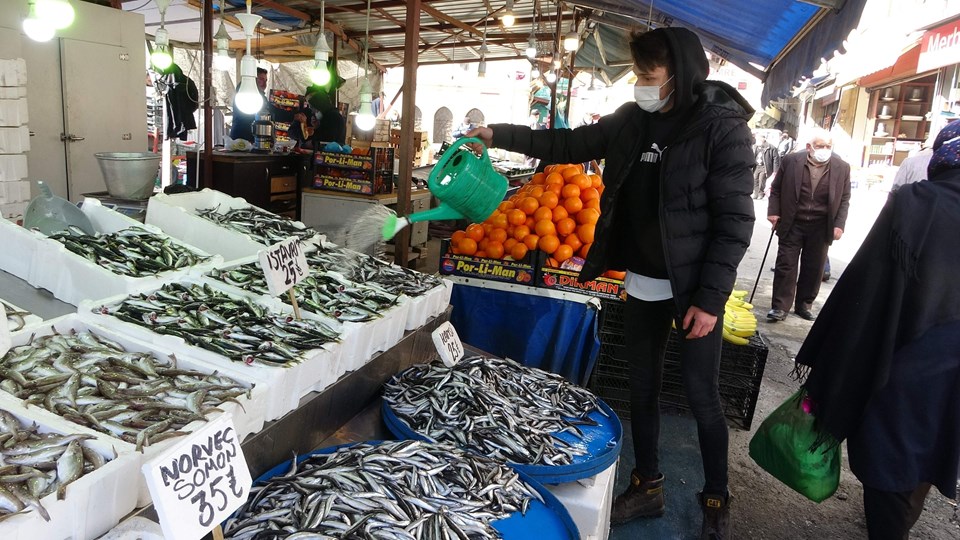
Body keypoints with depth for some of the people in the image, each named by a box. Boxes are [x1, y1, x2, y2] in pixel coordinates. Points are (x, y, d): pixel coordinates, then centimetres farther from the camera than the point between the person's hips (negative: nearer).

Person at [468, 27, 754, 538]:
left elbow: (734, 221, -14)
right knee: (642, 384, 14)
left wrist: (710, 298, -18)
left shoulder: (723, 126, -13)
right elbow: (568, 144, 13)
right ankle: (647, 486, 32)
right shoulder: (633, 119, 3)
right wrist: (498, 135, 7)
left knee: (701, 396, 4)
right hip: (643, 281, 6)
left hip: (694, 288, -6)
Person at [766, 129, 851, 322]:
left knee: (813, 268, 8)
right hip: (792, 224, -1)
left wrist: (839, 224, -4)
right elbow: (776, 189, 4)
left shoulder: (842, 167, 0)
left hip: (821, 227, 2)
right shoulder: (791, 161, -5)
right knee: (786, 265, 0)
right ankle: (780, 307, 5)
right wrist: (773, 212, -6)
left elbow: (844, 199, 4)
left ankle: (804, 305, 22)